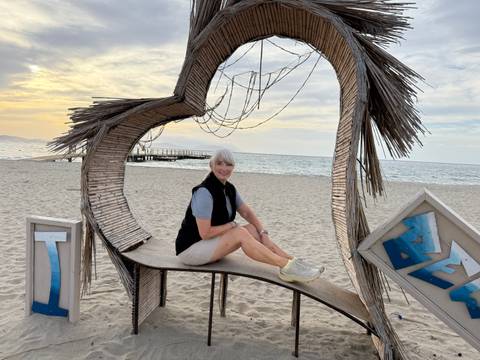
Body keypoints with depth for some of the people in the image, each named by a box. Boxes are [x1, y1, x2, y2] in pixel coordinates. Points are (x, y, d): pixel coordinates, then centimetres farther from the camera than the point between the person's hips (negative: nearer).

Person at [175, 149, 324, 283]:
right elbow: (205, 233, -26)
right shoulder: (204, 192, -24)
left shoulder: (229, 189, 2)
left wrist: (263, 233, -11)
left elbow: (247, 213, 5)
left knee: (253, 229, -7)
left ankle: (292, 262, -11)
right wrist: (231, 225, -13)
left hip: (210, 244, 8)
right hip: (190, 249, -8)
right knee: (240, 233, -26)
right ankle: (286, 267, -25)